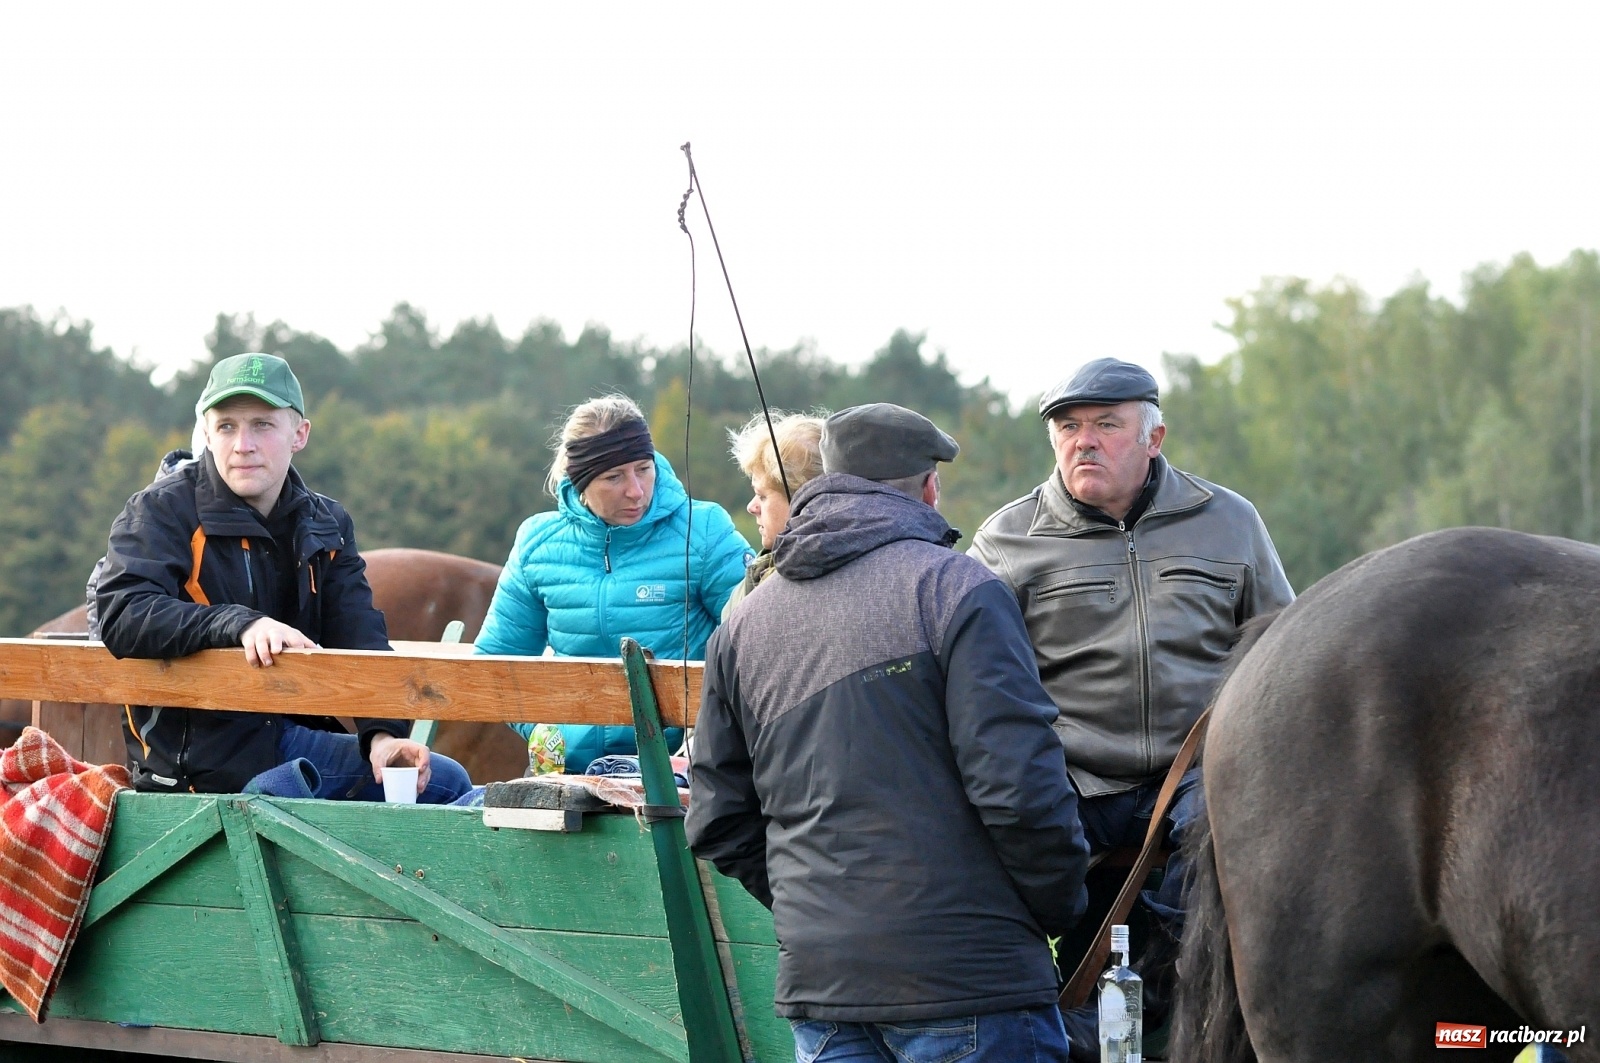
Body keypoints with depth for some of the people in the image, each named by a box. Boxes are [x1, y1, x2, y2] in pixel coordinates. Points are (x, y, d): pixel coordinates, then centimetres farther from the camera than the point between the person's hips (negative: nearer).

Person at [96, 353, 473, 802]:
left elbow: (359, 641, 0)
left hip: (291, 728, 6)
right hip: (200, 756, -6)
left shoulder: (325, 525, 11)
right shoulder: (164, 510, -5)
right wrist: (240, 624, -34)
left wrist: (383, 731, -19)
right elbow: (121, 616, -22)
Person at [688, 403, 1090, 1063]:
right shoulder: (955, 588, -7)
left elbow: (718, 822, 14)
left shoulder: (741, 625, 13)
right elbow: (1020, 787, -15)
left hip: (815, 982, 6)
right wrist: (1061, 905, 0)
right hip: (966, 978, -6)